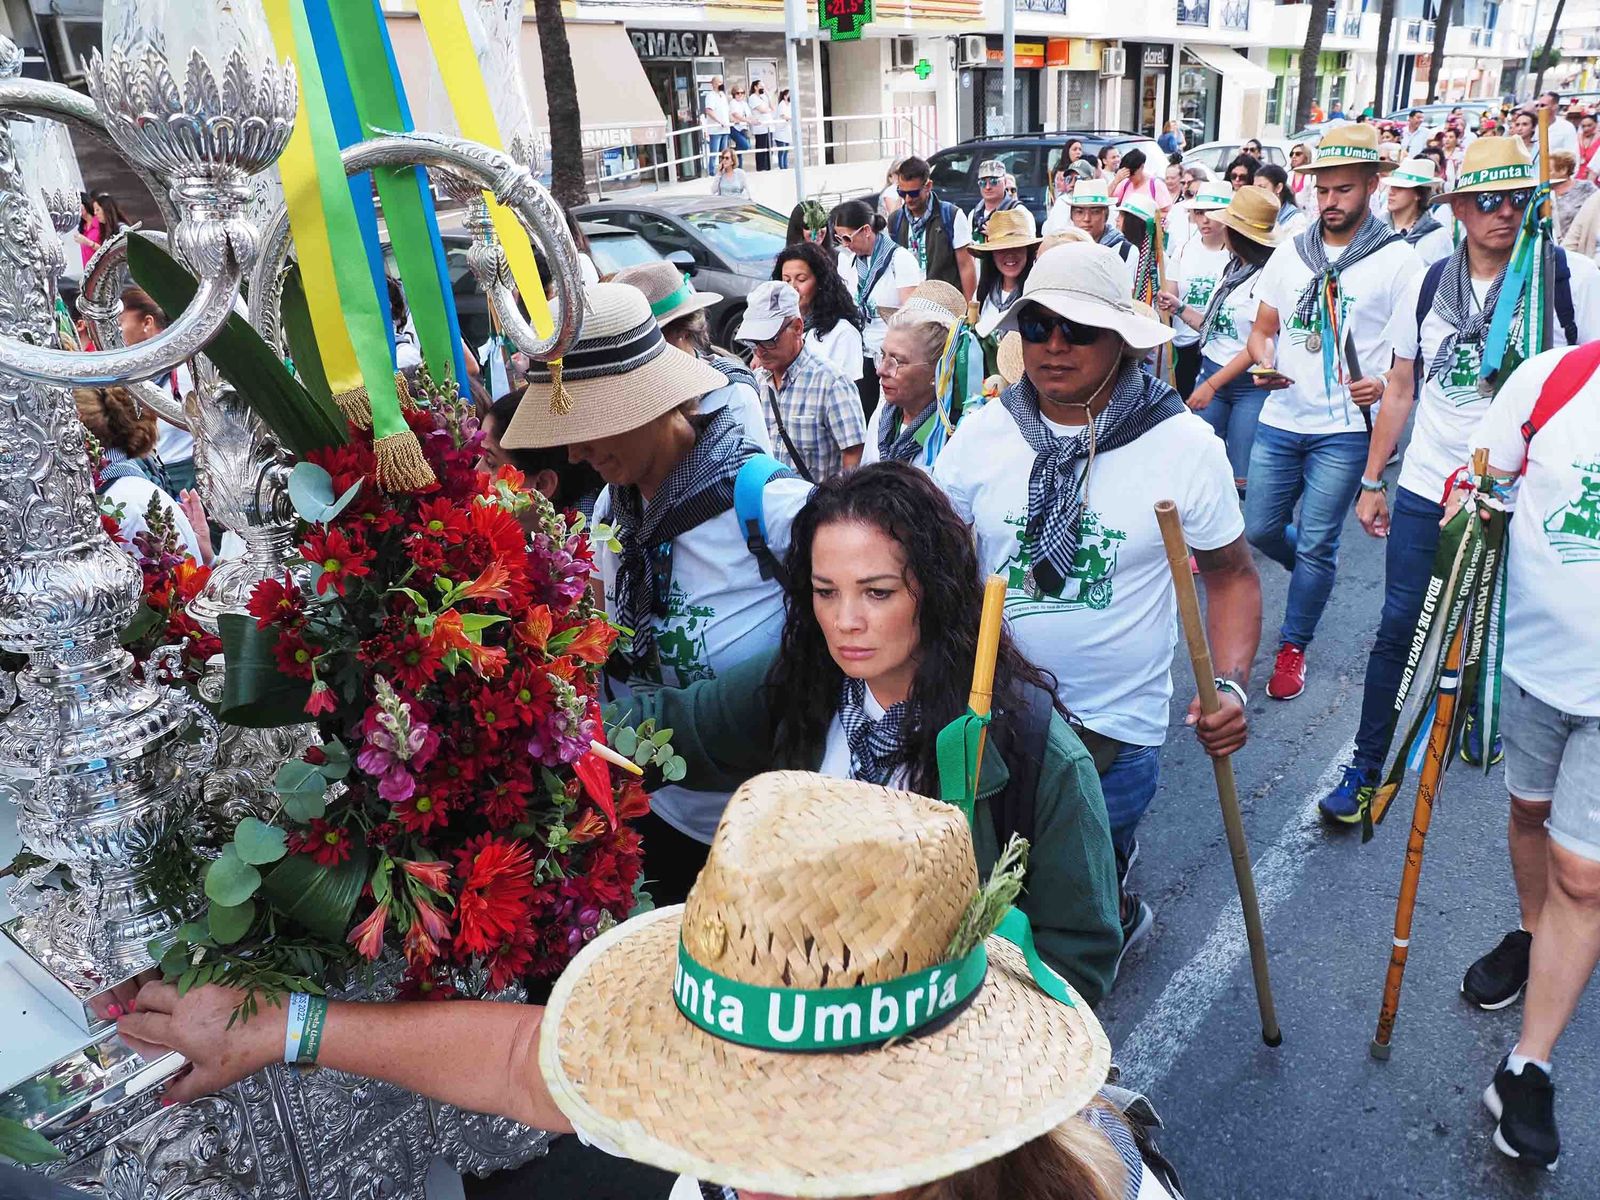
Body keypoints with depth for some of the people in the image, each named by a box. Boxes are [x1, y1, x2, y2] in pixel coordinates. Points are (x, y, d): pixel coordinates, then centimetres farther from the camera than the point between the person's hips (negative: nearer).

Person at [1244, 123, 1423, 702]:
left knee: (1316, 545, 0)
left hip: (1345, 428, -4)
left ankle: (1294, 647, 17)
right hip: (1280, 420, 4)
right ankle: (1318, 574, 40)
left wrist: (1386, 382, -22)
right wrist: (1266, 363, -9)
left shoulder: (1397, 259, -4)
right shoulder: (1290, 253, 8)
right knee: (1259, 528, 8)